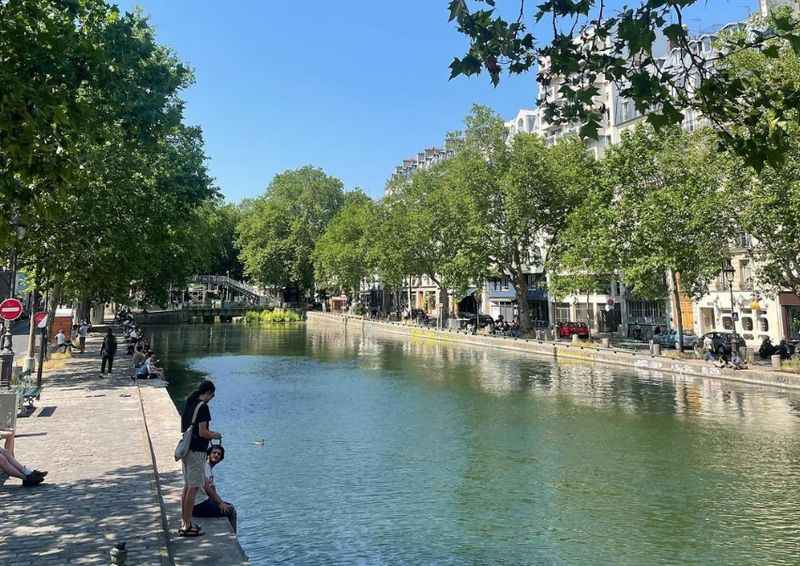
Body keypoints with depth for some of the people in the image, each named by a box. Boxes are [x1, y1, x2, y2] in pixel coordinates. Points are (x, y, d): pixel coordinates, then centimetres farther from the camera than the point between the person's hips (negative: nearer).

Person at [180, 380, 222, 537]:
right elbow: (203, 433, -20)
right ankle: (187, 527, 2)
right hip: (197, 451, -9)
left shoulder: (188, 404, 10)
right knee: (193, 488, -3)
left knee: (187, 487, 16)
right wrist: (215, 435, -1)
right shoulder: (202, 407, -17)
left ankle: (184, 523, 24)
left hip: (186, 449, 9)